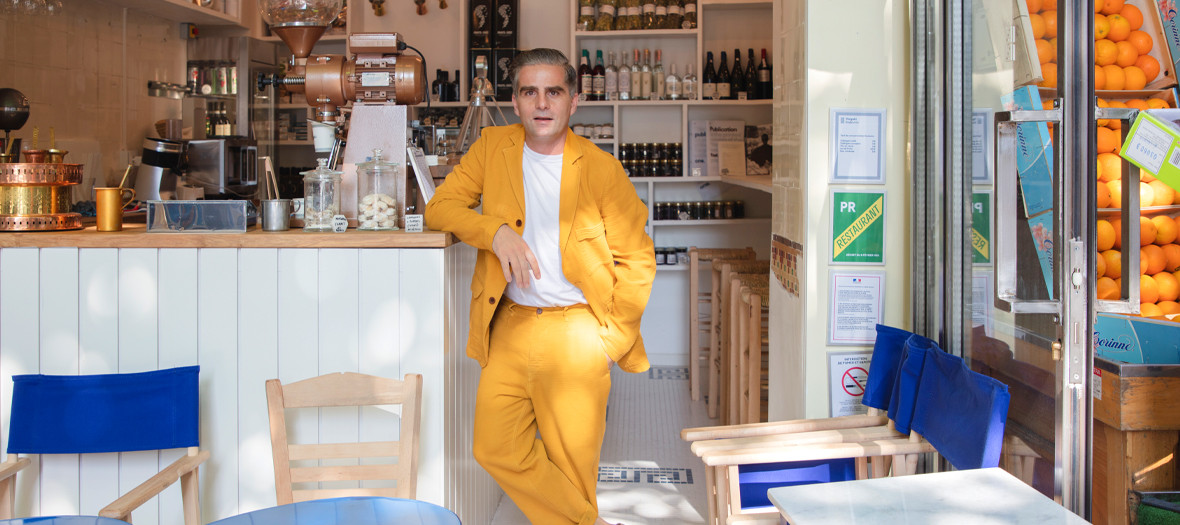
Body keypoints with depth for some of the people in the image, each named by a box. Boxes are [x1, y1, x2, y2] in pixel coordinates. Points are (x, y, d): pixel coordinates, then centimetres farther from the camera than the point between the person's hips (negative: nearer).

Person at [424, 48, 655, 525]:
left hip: (576, 331, -3)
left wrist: (613, 340, -3)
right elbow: (439, 207, 6)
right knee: (496, 449, -7)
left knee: (572, 462, -1)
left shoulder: (600, 167, -1)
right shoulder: (494, 146, 7)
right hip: (510, 325, 3)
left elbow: (637, 260, 3)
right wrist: (497, 232, -12)